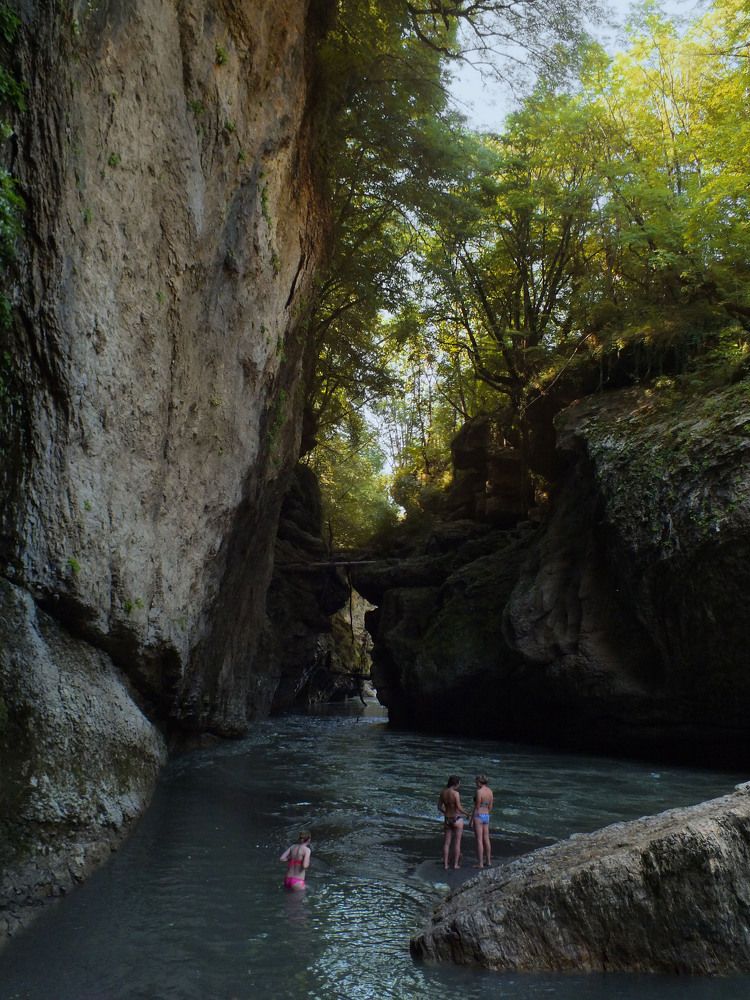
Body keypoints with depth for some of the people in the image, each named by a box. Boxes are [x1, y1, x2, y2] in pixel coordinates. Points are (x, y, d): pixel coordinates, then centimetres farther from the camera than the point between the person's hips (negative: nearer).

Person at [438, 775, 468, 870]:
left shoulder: (443, 792, -2)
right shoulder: (456, 793, -21)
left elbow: (439, 807, 5)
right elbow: (459, 808, -22)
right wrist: (466, 813, -2)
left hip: (447, 820, 5)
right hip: (457, 819, -5)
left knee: (447, 843, 11)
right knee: (457, 842, 8)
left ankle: (445, 864, 13)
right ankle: (456, 864, 12)